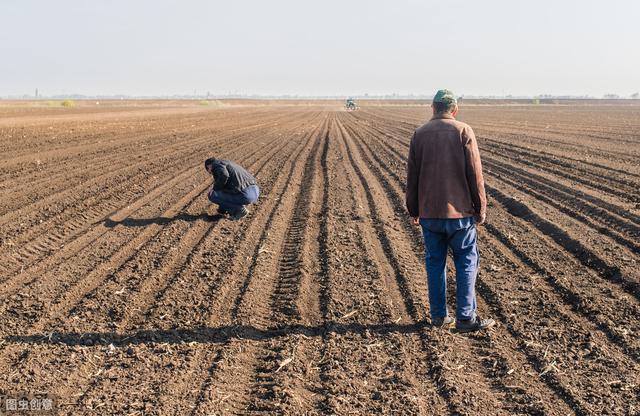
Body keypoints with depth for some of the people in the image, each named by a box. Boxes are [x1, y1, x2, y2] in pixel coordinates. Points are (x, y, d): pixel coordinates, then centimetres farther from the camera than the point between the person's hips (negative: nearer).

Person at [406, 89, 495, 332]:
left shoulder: (419, 134, 3)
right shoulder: (463, 132, -5)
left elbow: (412, 175, 5)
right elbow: (475, 174, -7)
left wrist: (413, 210, 14)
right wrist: (480, 209, 1)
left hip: (429, 213, 3)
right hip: (459, 211, -3)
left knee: (435, 263, 11)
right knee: (467, 262, 6)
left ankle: (439, 315, 17)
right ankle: (466, 318, 6)